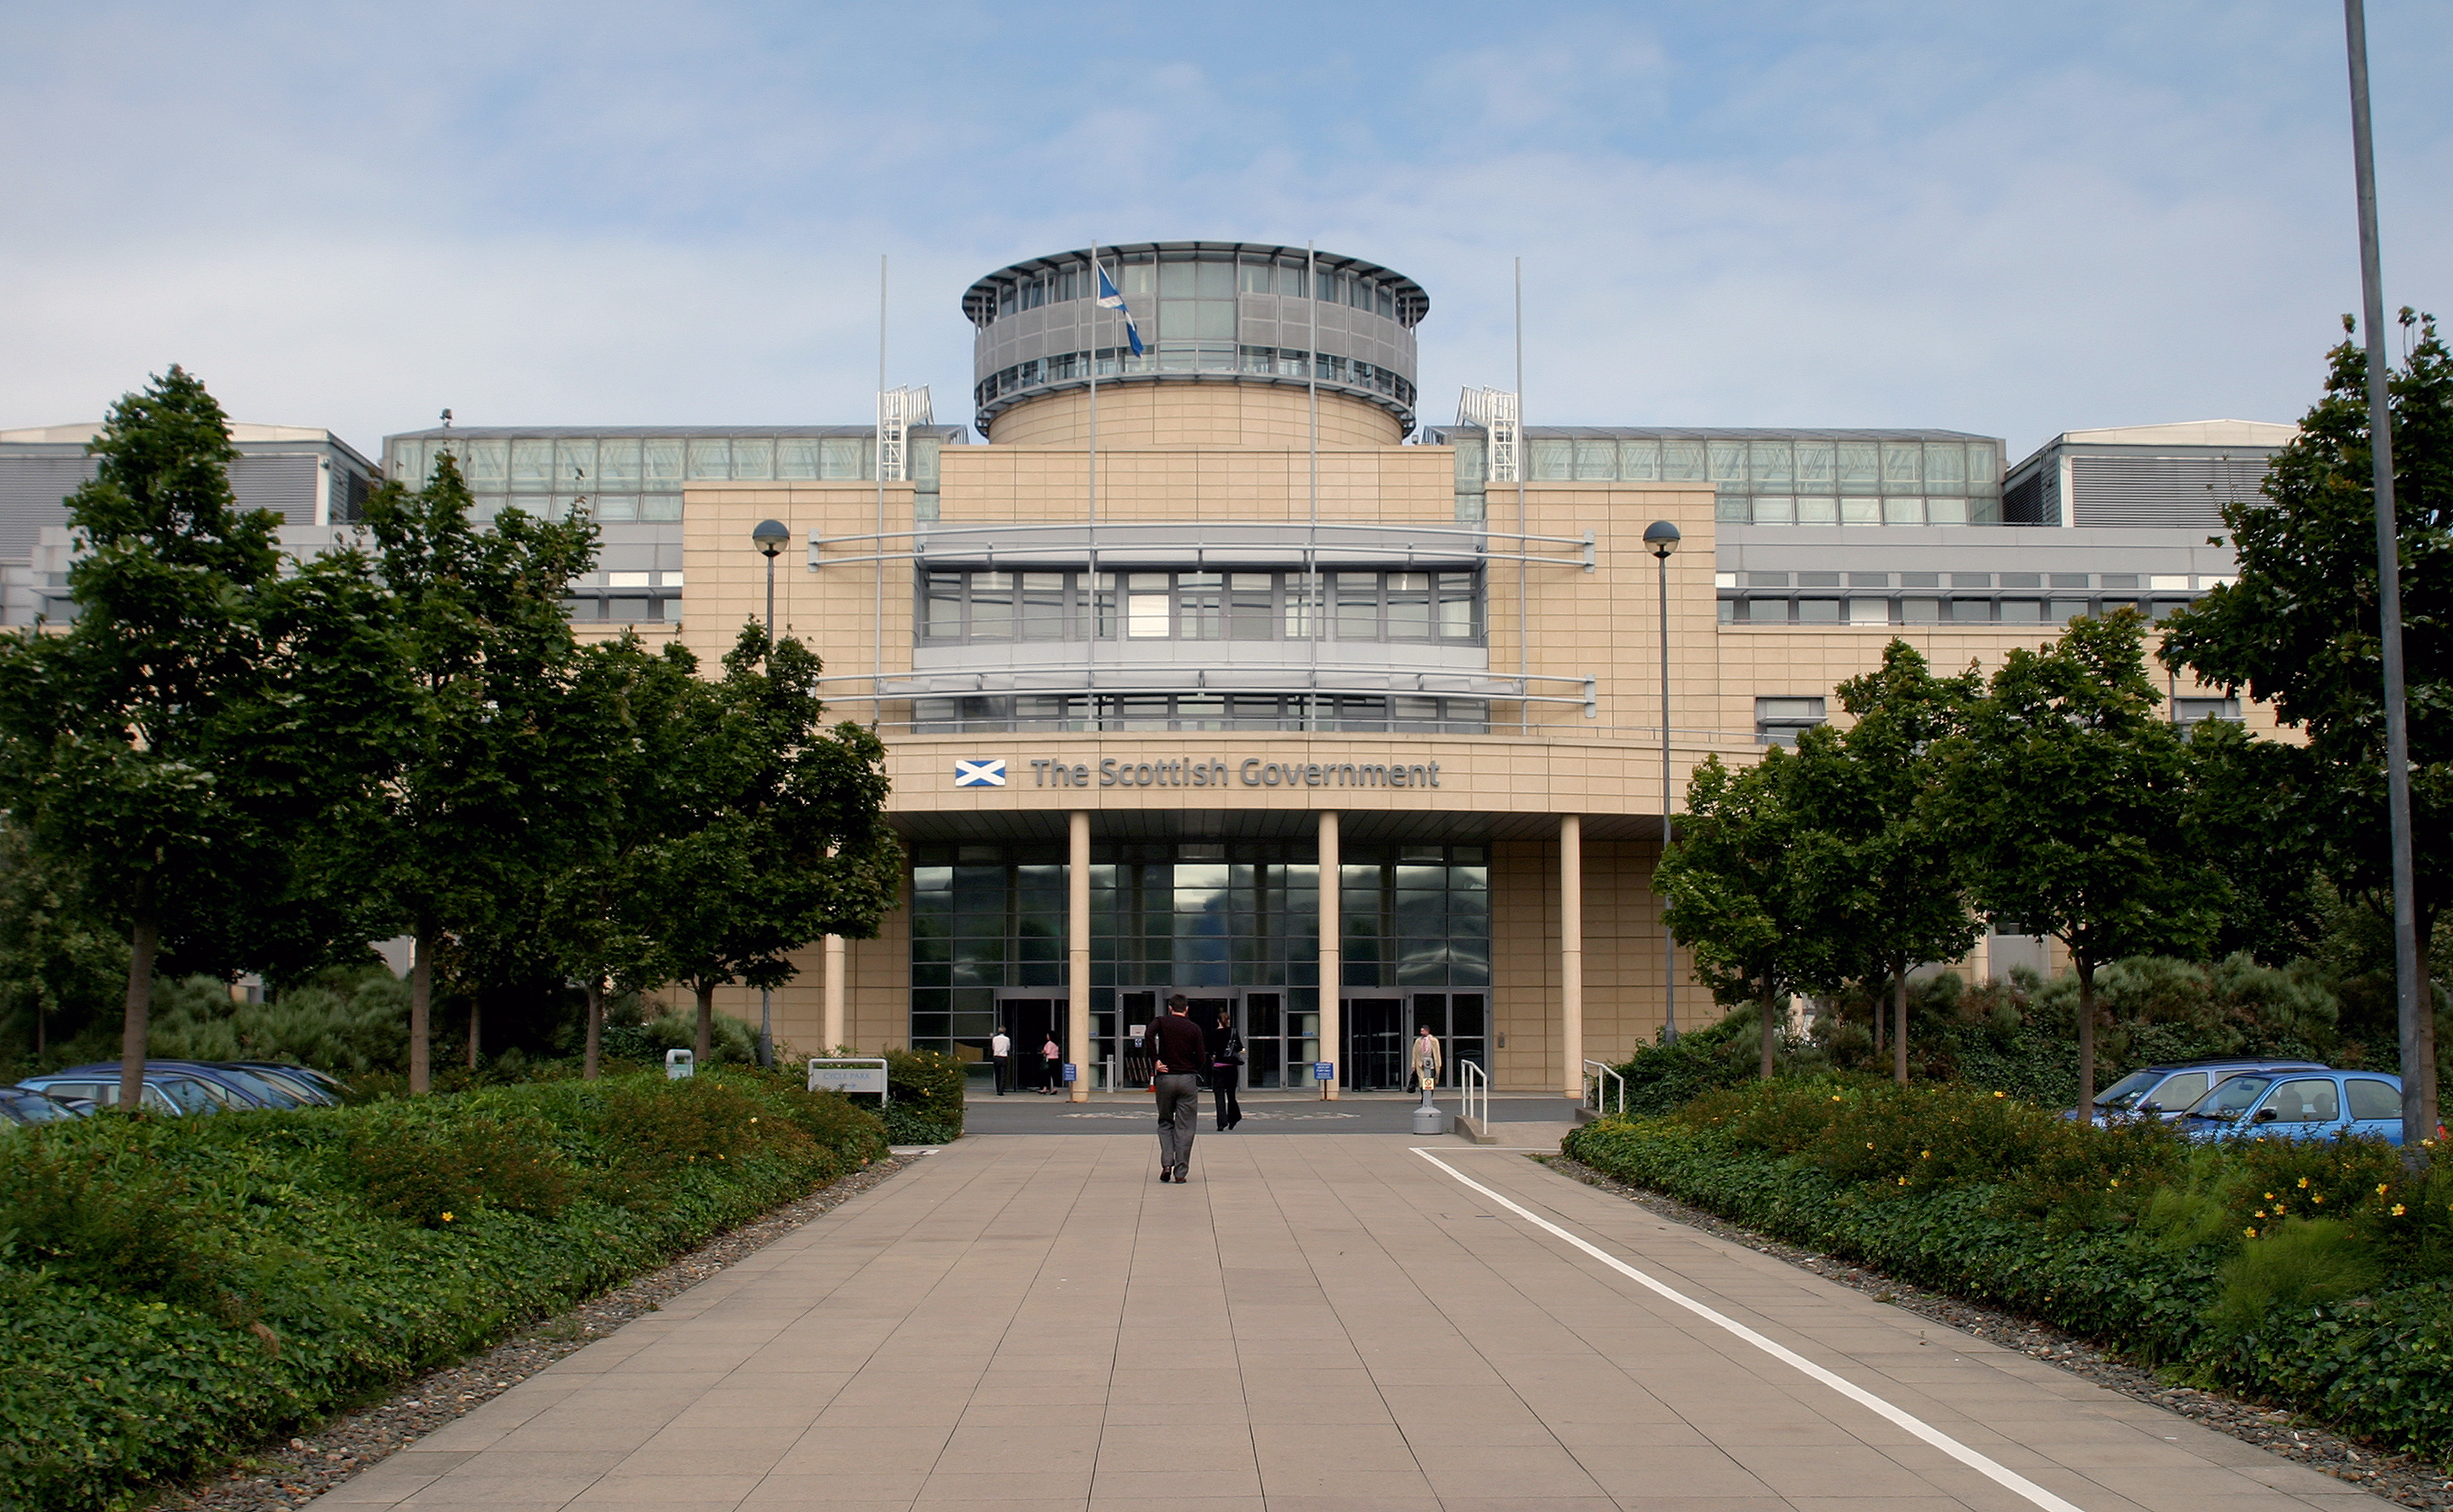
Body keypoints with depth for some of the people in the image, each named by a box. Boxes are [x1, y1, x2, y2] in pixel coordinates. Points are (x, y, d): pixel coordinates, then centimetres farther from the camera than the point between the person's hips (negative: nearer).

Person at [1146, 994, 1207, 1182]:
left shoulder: (1162, 1022, 3)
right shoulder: (1194, 1028, 5)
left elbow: (1149, 1034, -19)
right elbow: (1202, 1058, -1)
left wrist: (1155, 1061, -13)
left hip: (1165, 1079, 0)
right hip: (1188, 1080, 0)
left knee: (1165, 1123, 15)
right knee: (1185, 1127, 4)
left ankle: (1166, 1164, -1)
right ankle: (1181, 1172, 1)